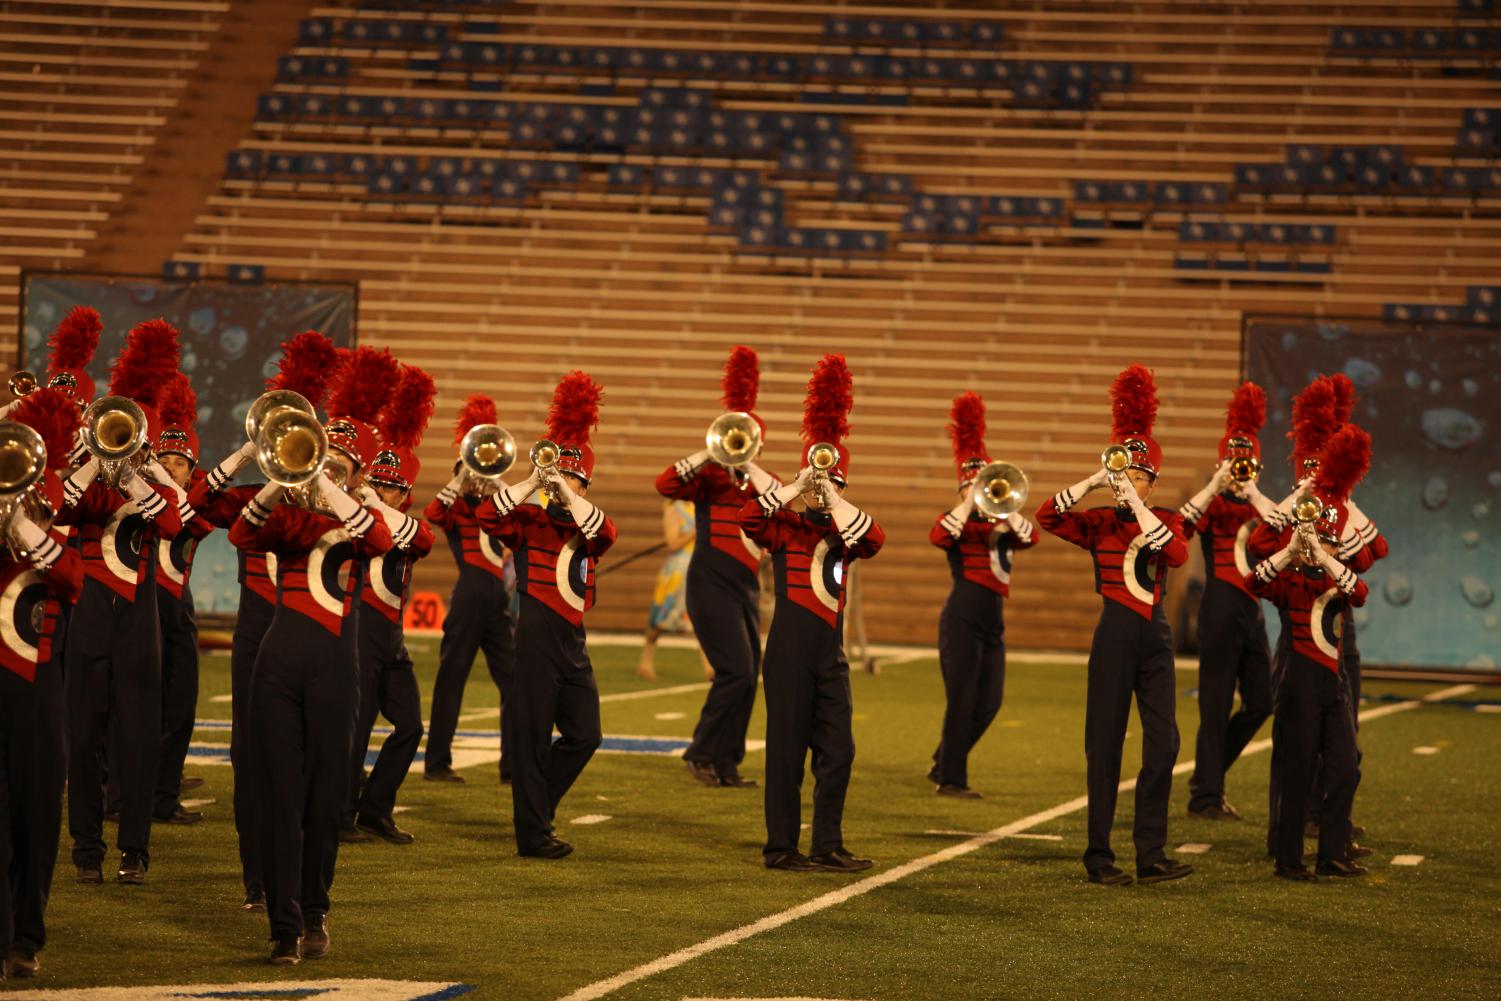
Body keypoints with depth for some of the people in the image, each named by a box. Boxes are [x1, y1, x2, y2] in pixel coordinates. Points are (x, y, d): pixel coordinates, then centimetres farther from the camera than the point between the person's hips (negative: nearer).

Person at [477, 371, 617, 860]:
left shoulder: (585, 526, 12)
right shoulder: (531, 521, 2)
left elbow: (604, 533, -12)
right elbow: (488, 516, -17)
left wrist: (566, 492, -17)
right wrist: (534, 482, -19)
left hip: (573, 641, 5)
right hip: (536, 637, -5)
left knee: (584, 736, 5)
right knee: (531, 737, -2)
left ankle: (536, 806, 23)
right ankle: (534, 834, 2)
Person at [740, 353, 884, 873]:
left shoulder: (841, 531, 12)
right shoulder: (787, 527, 0)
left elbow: (874, 539, -9)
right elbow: (749, 518, -20)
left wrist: (832, 501, -15)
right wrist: (797, 487, -21)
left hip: (830, 651, 5)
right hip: (790, 652, -5)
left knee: (838, 751, 4)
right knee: (788, 750, -1)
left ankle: (828, 847, 10)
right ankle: (781, 848, 4)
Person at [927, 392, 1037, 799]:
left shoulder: (1003, 523, 13)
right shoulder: (956, 520, -2)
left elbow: (1030, 537, -7)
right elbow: (939, 536, -26)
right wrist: (971, 502, -21)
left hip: (994, 623, 6)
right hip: (962, 621, -6)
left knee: (988, 704, 7)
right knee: (962, 701, -6)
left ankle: (942, 765, 22)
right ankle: (951, 779, 1)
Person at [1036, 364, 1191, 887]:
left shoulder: (1166, 519, 6)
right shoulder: (1099, 523, 2)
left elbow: (1177, 554, -16)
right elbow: (1046, 516, -14)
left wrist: (1137, 506, -20)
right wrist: (1095, 480, -19)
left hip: (1155, 637, 2)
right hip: (1115, 635, -2)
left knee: (1163, 741, -2)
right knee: (1106, 745, 0)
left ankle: (1151, 854, 3)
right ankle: (1099, 857, 5)